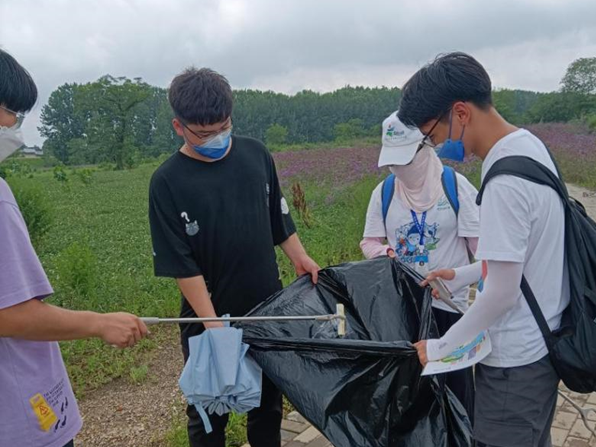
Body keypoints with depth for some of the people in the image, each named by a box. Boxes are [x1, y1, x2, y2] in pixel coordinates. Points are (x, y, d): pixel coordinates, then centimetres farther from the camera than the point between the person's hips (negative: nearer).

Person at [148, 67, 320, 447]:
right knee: (208, 411, 12)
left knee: (269, 401, 18)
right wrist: (212, 323, -17)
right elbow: (182, 263, -14)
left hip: (268, 304, 4)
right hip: (210, 315, -3)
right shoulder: (168, 182, -13)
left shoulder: (256, 154, -2)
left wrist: (300, 257, 5)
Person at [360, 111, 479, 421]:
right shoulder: (383, 192, 1)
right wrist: (385, 253, -14)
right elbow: (370, 242, 8)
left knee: (454, 378, 9)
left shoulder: (455, 185, -9)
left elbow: (479, 242, -8)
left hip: (447, 300, -3)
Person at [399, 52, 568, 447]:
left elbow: (502, 294, -24)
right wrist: (461, 276, 12)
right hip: (541, 344, 9)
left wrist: (440, 348, -12)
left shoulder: (504, 182, -28)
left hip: (515, 359, -9)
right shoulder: (529, 145, 2)